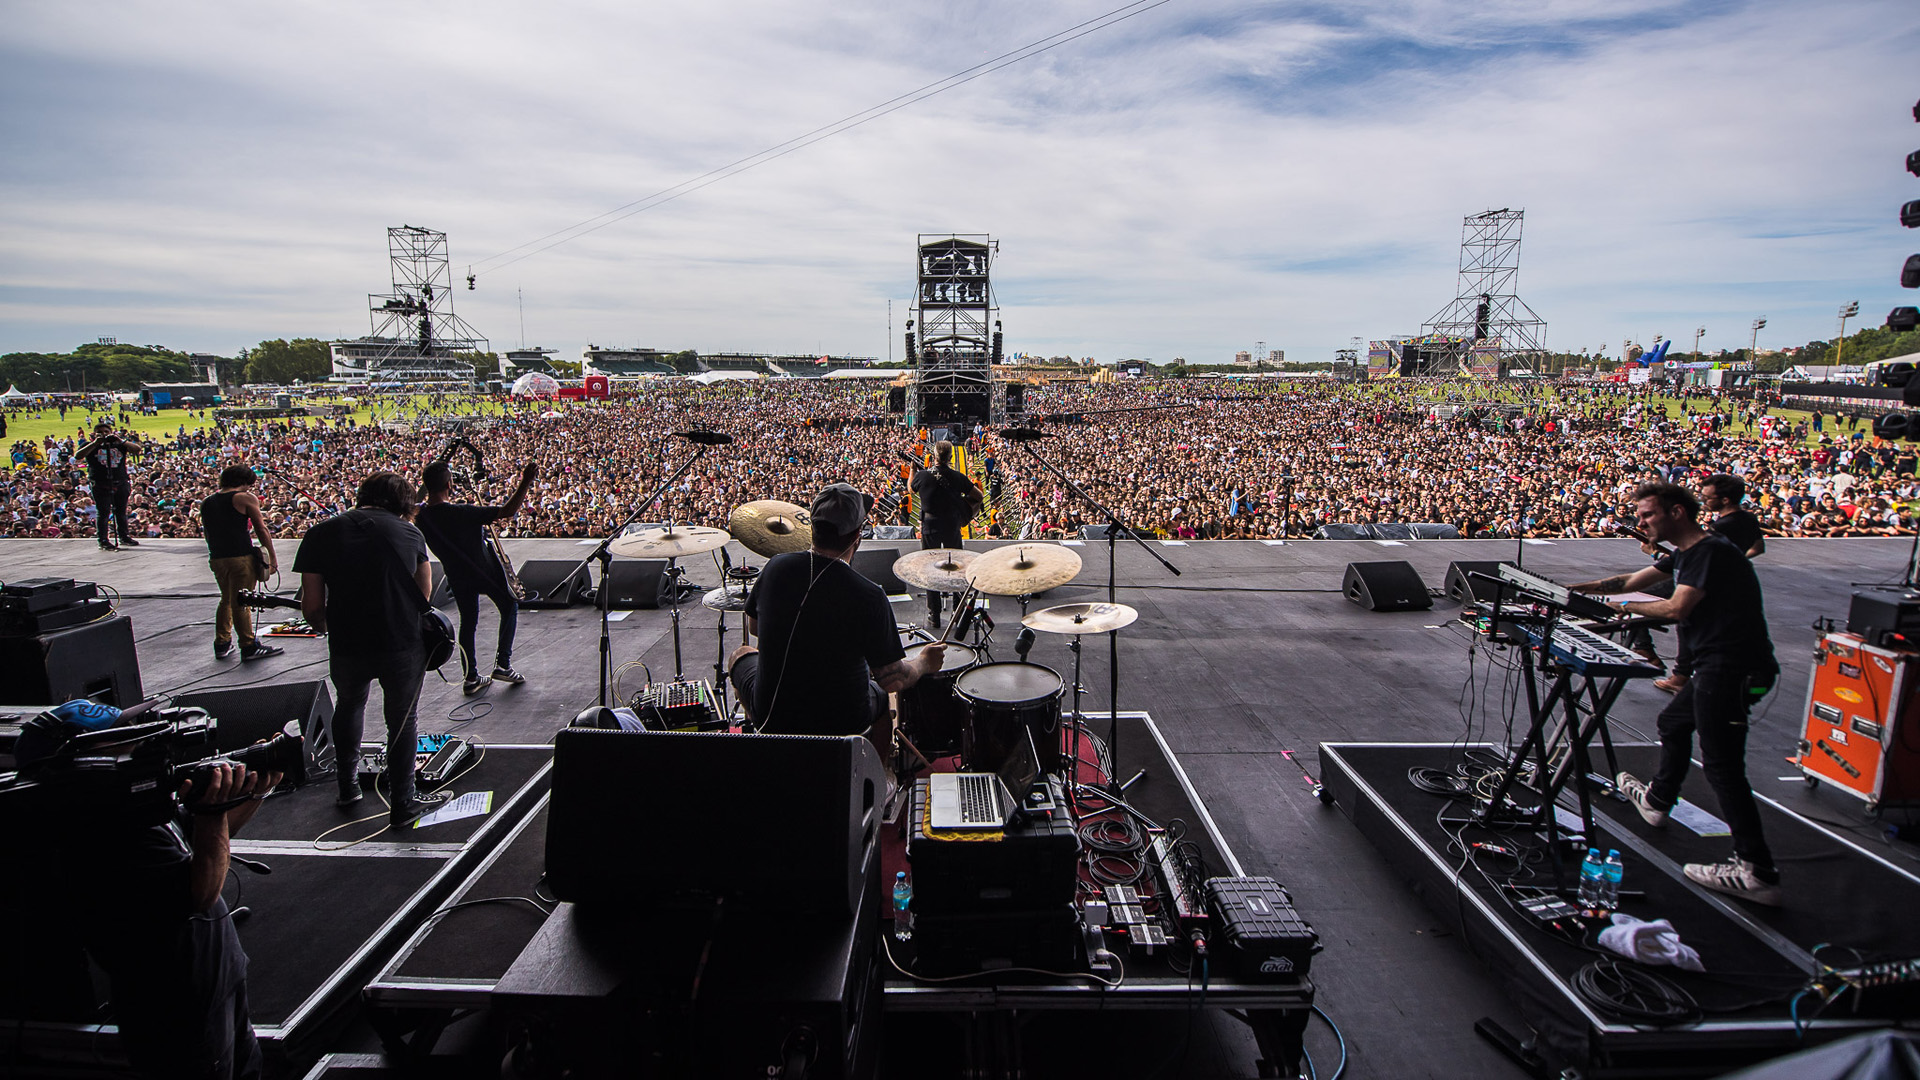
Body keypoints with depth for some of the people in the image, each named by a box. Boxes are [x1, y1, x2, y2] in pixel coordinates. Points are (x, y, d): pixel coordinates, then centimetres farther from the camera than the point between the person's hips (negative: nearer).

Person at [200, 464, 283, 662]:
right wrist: (272, 557, 0)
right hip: (240, 557, -6)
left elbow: (207, 532, 19)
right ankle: (249, 647, 1)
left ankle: (222, 644, 23)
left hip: (216, 558, 6)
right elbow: (262, 530, -4)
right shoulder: (245, 498, -3)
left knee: (226, 599, 20)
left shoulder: (206, 502, 15)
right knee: (241, 602, -4)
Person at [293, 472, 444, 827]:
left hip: (348, 647, 1)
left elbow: (312, 605, -3)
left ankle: (348, 787, 40)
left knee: (348, 707, 29)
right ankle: (402, 804, 22)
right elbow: (425, 594, 5)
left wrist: (326, 627, 17)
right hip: (404, 644, -1)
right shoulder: (409, 533, -1)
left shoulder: (322, 533, -2)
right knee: (402, 719, 15)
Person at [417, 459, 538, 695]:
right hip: (485, 571, -5)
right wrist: (526, 483, -30)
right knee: (509, 607, 15)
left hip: (457, 576, 5)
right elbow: (507, 511, -33)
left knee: (467, 621, 17)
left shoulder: (421, 517, -12)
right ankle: (503, 664, 12)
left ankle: (471, 678, 19)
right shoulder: (461, 513, -30)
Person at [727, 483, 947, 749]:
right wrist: (925, 663, 4)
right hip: (844, 724, -2)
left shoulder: (776, 567, -13)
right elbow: (893, 679, -16)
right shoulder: (869, 596, -23)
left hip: (771, 715, 2)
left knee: (740, 654, 32)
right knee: (886, 695, 31)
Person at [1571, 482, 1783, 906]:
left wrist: (1628, 606, -5)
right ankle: (1658, 799, 47)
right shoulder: (1686, 554, 16)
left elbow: (1677, 607, -21)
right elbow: (1632, 581, 21)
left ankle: (1758, 873, -10)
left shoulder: (1712, 551, -15)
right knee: (1673, 722, 28)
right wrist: (1571, 589, 13)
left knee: (1722, 764, -12)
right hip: (1715, 667, 11)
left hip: (1731, 669, -11)